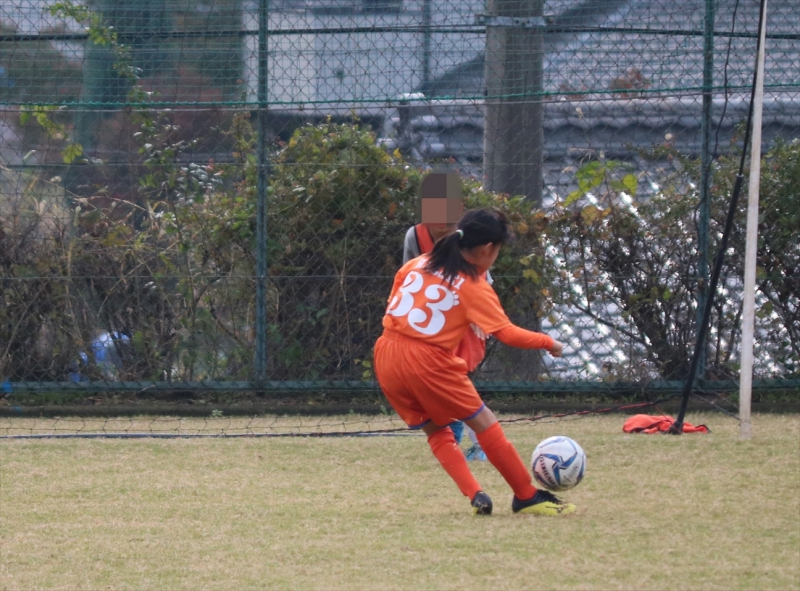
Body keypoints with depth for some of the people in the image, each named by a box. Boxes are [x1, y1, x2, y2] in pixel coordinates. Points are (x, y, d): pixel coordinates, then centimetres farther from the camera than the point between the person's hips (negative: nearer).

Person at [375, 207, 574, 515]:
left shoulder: (418, 264, 11)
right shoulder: (475, 287, -6)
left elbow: (392, 301, 18)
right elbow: (507, 334, -9)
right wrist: (548, 343, 4)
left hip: (387, 359, 6)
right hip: (428, 361, -6)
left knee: (437, 431, 19)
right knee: (485, 424, 7)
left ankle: (474, 495, 5)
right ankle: (527, 497, 12)